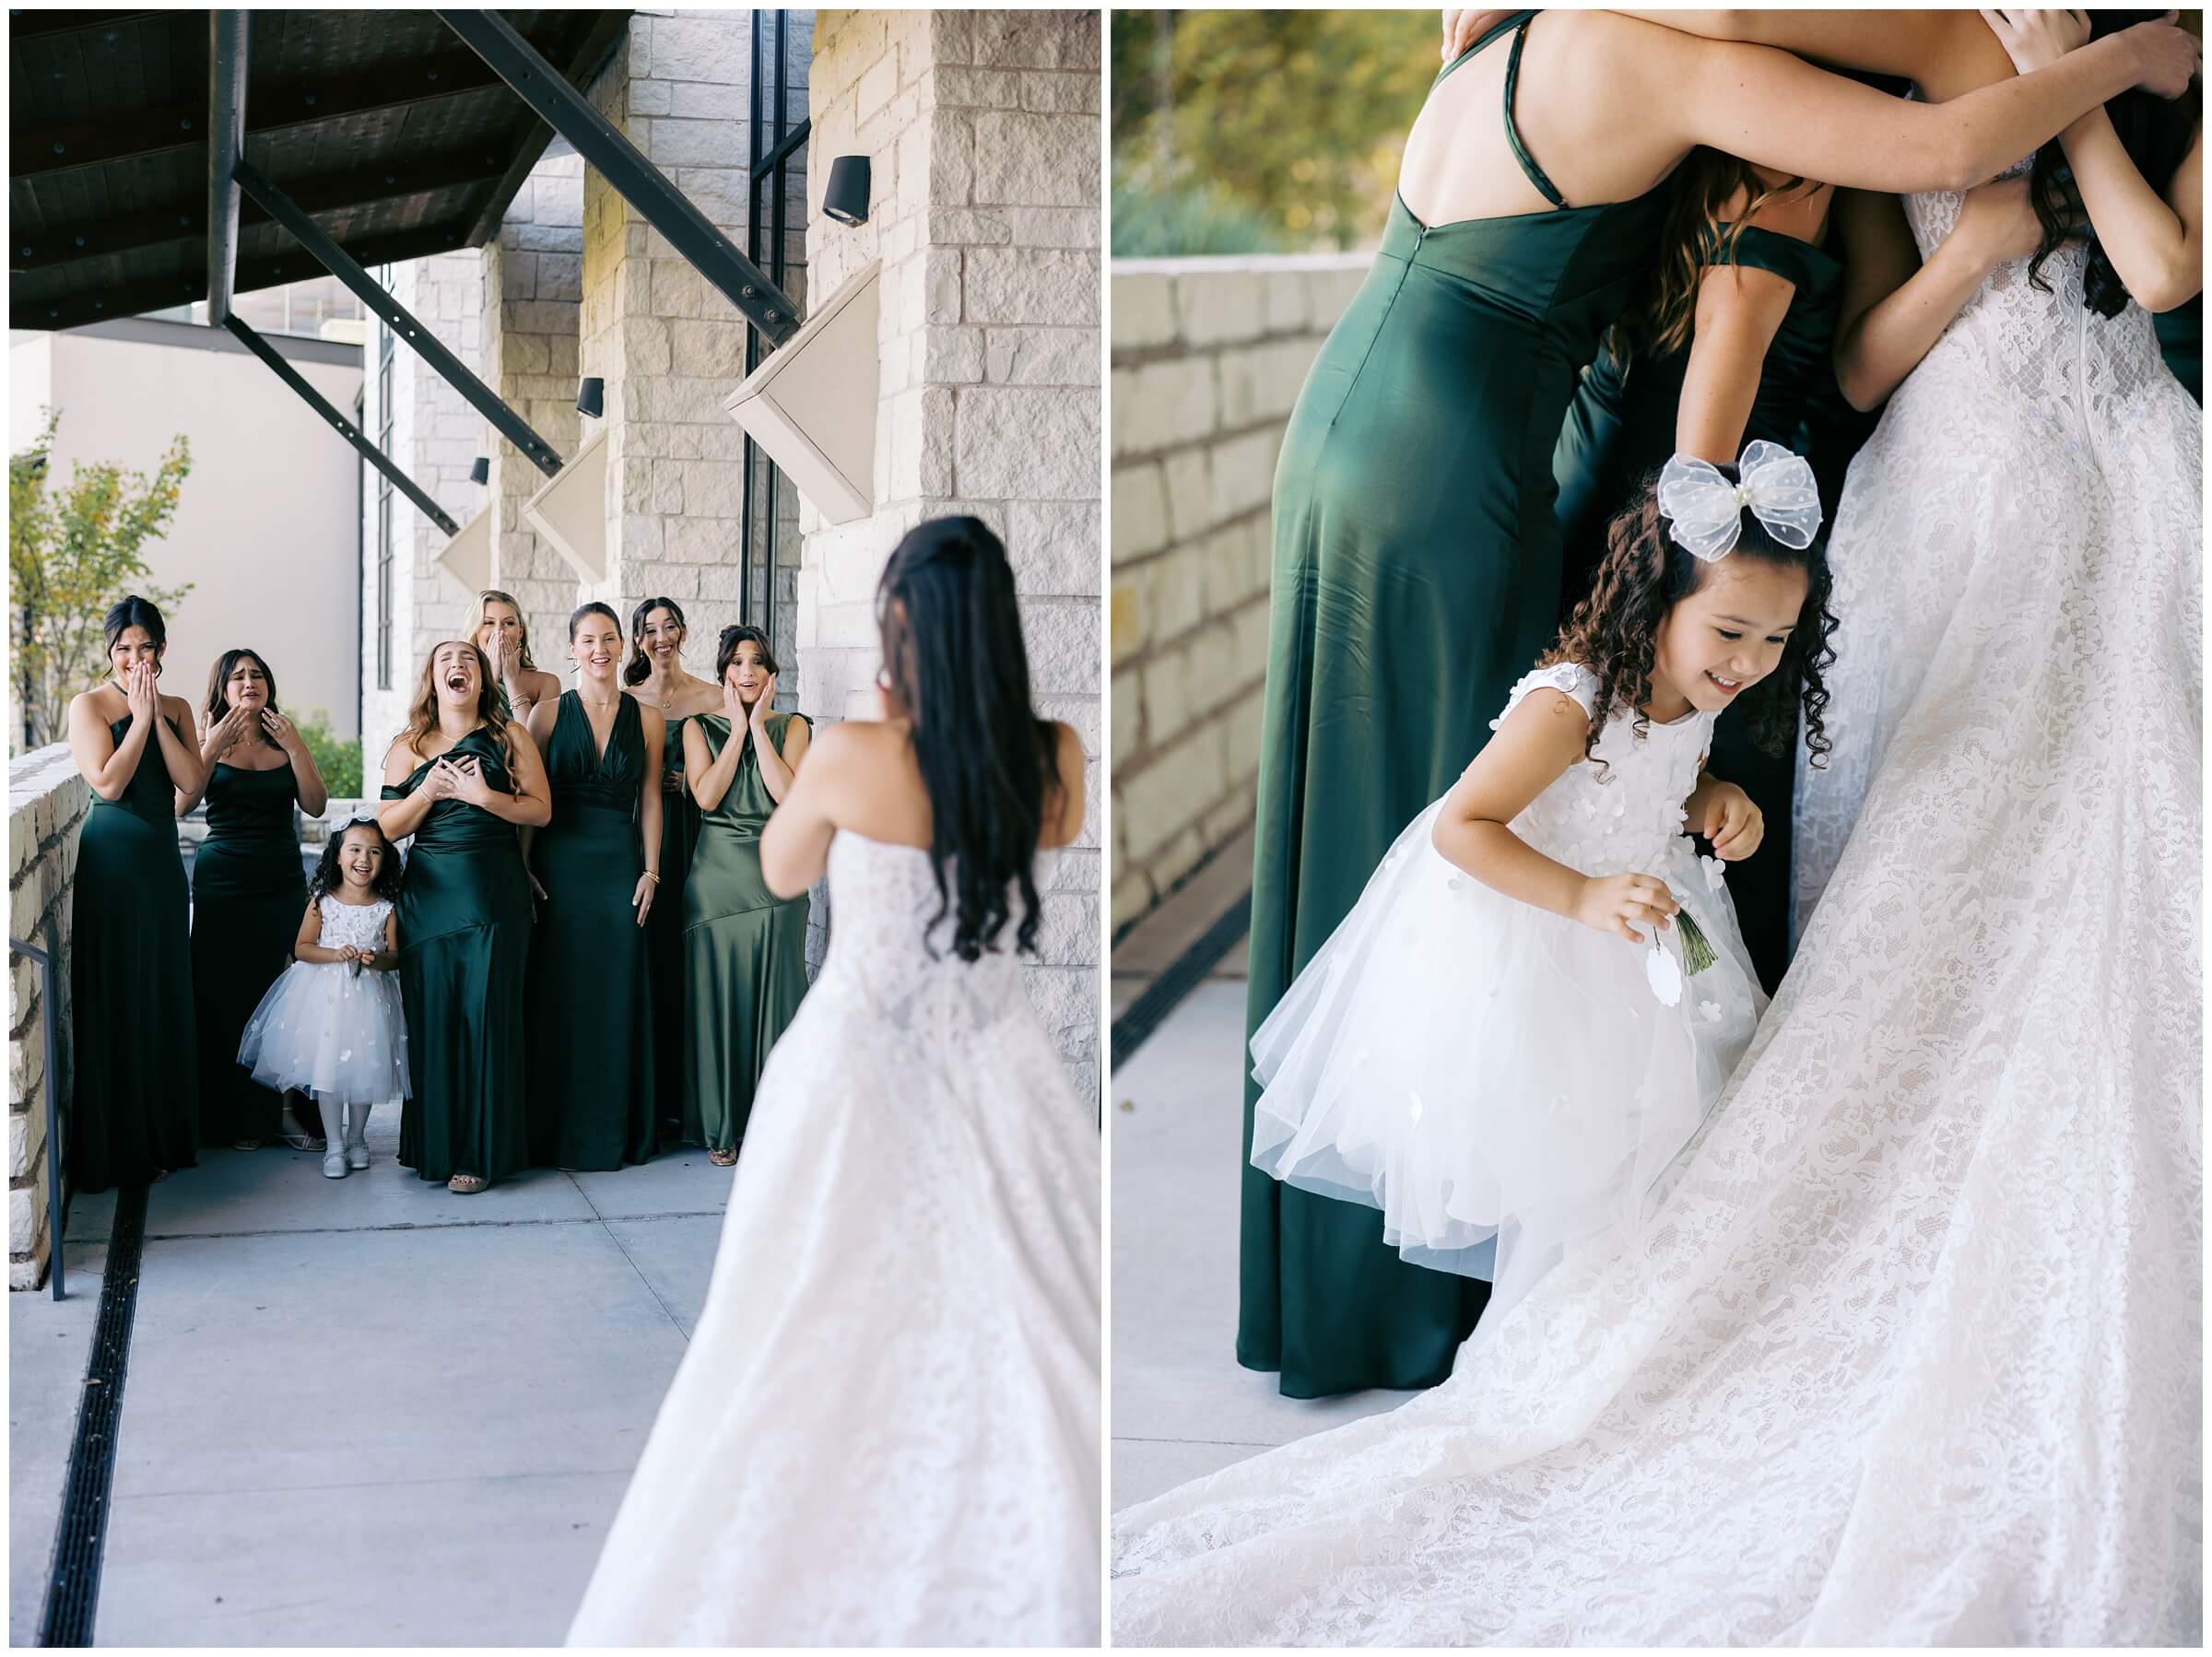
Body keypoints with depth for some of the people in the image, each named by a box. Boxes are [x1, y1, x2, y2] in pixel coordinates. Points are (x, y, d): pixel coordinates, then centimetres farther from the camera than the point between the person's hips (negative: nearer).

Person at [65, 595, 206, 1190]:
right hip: (112, 864, -6)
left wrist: (158, 718, -9)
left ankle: (163, 1136, 20)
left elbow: (191, 780, -3)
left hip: (162, 861, 6)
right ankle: (116, 1148, 6)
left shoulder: (177, 708, 11)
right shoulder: (90, 706, -5)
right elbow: (108, 783, -16)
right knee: (115, 1000, -2)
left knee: (165, 995, 10)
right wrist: (140, 717, -12)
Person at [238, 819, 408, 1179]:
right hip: (326, 994, -1)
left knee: (364, 1068, 6)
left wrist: (377, 959, -20)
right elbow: (301, 948, -1)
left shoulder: (386, 909, -1)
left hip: (368, 994, 1)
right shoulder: (322, 902, -2)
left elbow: (395, 956, 2)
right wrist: (335, 954, -18)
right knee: (326, 1066, -3)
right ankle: (334, 1145, 7)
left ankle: (356, 1138, 25)